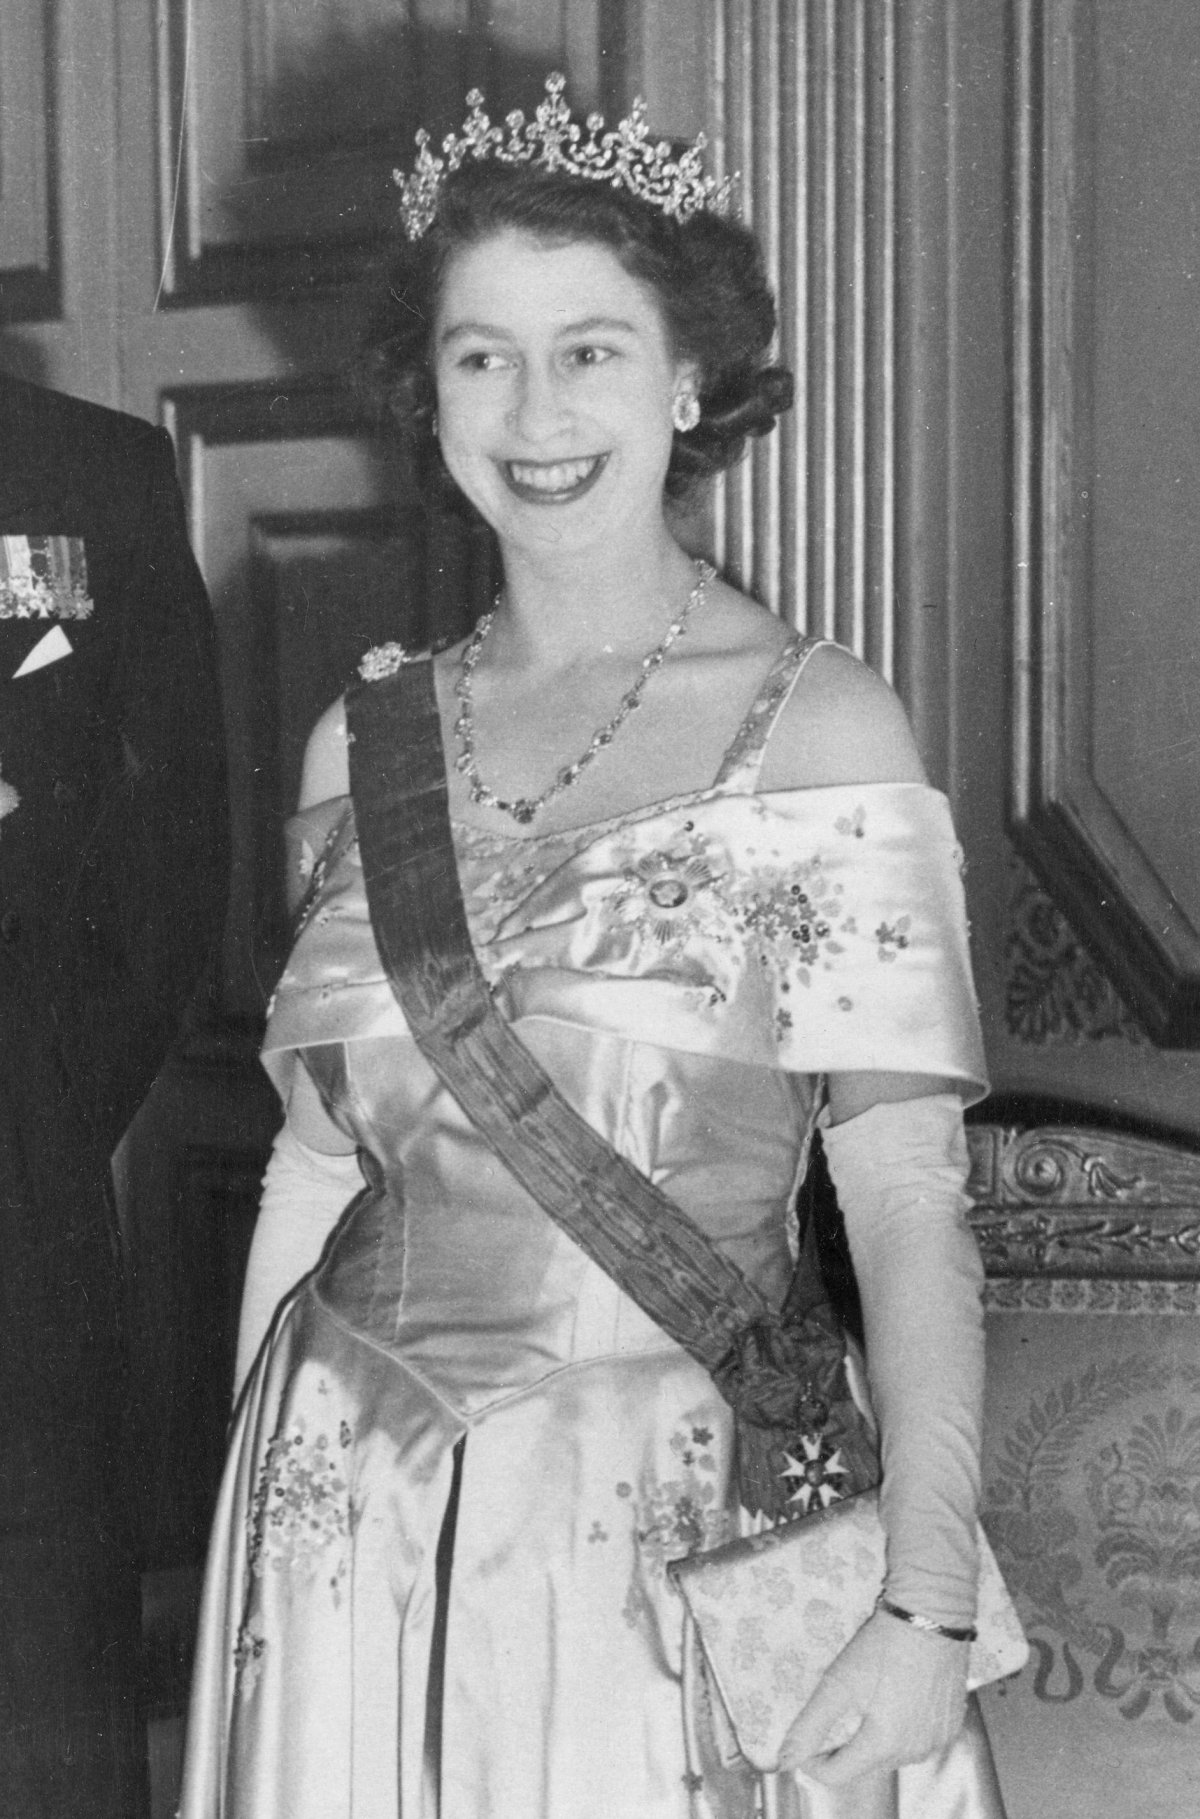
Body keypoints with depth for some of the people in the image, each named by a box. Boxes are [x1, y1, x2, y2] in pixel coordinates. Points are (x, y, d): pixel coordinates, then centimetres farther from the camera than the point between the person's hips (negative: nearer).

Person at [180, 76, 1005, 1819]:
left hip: (692, 1527, -3)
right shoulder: (364, 740, 5)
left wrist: (925, 1606, -19)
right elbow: (310, 1167, 10)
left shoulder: (818, 722, -6)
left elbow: (908, 1199, -11)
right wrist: (243, 1539, 8)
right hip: (356, 1529, 3)